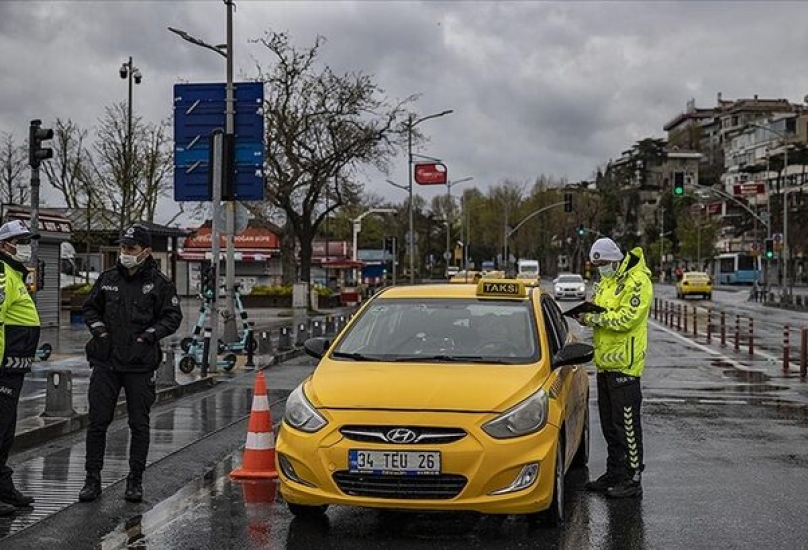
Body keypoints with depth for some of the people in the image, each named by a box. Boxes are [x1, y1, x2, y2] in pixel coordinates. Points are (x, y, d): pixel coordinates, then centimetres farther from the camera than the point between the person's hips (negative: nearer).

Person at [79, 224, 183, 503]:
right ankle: (92, 478, 13)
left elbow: (173, 316, 0)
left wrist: (151, 334, -13)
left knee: (139, 424, 6)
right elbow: (90, 307, 18)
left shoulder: (160, 283, -2)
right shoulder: (108, 278, 7)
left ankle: (135, 480, 16)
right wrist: (97, 327, 0)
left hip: (140, 365, -2)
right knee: (97, 421, 3)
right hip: (106, 362, 3)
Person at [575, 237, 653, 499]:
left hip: (624, 363, -9)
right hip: (605, 362, 9)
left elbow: (626, 318, -22)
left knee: (627, 424, -6)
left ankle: (633, 479, -1)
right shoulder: (606, 281, 17)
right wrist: (588, 314, -1)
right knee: (609, 423, 15)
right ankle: (614, 473, 24)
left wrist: (594, 318, -19)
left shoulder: (637, 282, -13)